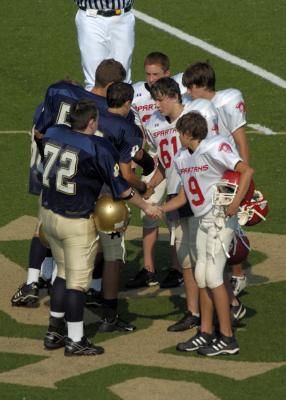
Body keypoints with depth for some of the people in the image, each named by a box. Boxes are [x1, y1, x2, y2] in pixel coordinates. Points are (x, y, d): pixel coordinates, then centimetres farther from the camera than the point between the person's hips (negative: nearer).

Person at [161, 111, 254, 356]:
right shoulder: (182, 158, 12)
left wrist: (236, 203, -29)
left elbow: (246, 170, -23)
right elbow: (182, 198, 18)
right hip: (202, 221, 9)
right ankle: (205, 333, 18)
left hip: (221, 218, -9)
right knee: (201, 276, 9)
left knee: (213, 276, -11)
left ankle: (227, 338, -7)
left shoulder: (214, 149, -14)